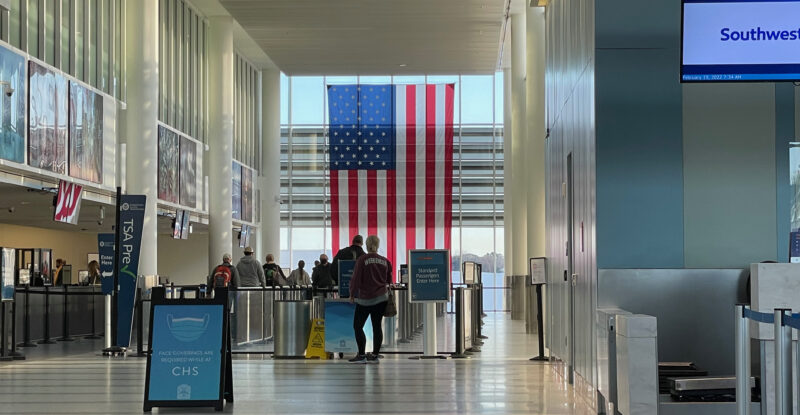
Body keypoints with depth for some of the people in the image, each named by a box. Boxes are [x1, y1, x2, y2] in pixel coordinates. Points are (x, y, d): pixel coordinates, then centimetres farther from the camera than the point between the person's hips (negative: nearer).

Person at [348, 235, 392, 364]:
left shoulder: (362, 260, -9)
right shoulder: (385, 261, 4)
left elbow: (356, 279, -8)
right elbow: (389, 280, 14)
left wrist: (352, 295, 4)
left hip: (365, 299, -4)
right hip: (381, 297, 4)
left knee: (357, 326, 3)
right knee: (377, 326, 7)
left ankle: (361, 355, -2)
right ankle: (375, 355, 8)